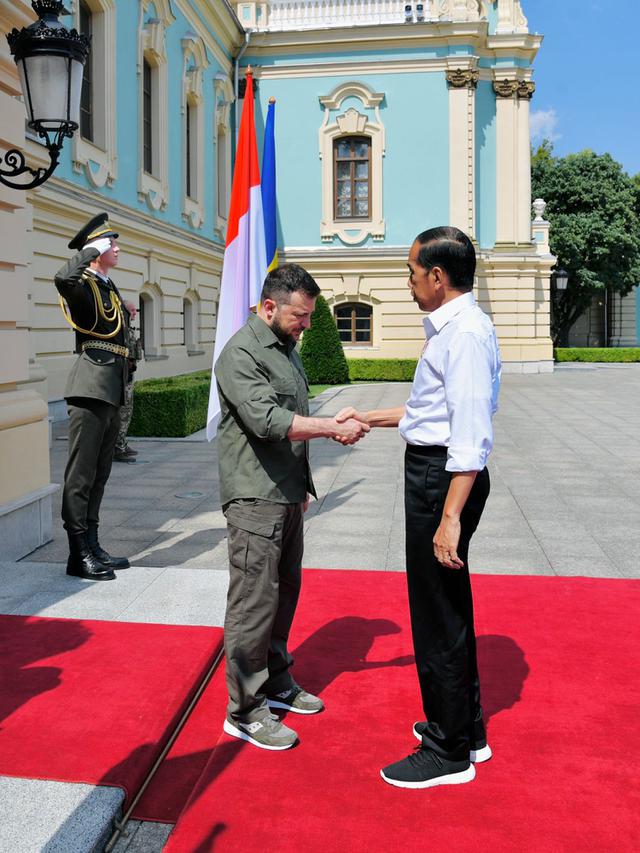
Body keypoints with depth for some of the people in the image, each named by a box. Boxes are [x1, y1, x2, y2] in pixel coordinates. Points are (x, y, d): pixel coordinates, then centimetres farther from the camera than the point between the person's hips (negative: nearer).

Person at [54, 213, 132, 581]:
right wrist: (93, 249, -19)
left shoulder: (110, 287, 19)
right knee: (81, 474, -4)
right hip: (91, 390, -9)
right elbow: (63, 278, -31)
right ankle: (79, 554, 2)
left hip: (111, 392, 9)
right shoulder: (83, 284, -8)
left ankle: (92, 546, 22)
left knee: (100, 473, 13)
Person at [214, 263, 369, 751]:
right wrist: (334, 428, -21)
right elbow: (267, 421, -26)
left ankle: (276, 683, 32)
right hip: (256, 498, -9)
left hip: (287, 496, 9)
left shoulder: (288, 348, 16)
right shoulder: (242, 354, -14)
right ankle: (245, 711, 8)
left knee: (285, 592, 16)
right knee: (254, 601, -4)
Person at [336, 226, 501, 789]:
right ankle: (466, 729, 39)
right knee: (449, 607, 21)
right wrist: (367, 418, 23)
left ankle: (449, 754, 19)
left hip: (444, 479, -11)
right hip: (430, 472, 11)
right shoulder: (449, 327, 13)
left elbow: (471, 435, -25)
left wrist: (449, 518, -26)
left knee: (438, 616, 2)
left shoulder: (465, 332, -19)